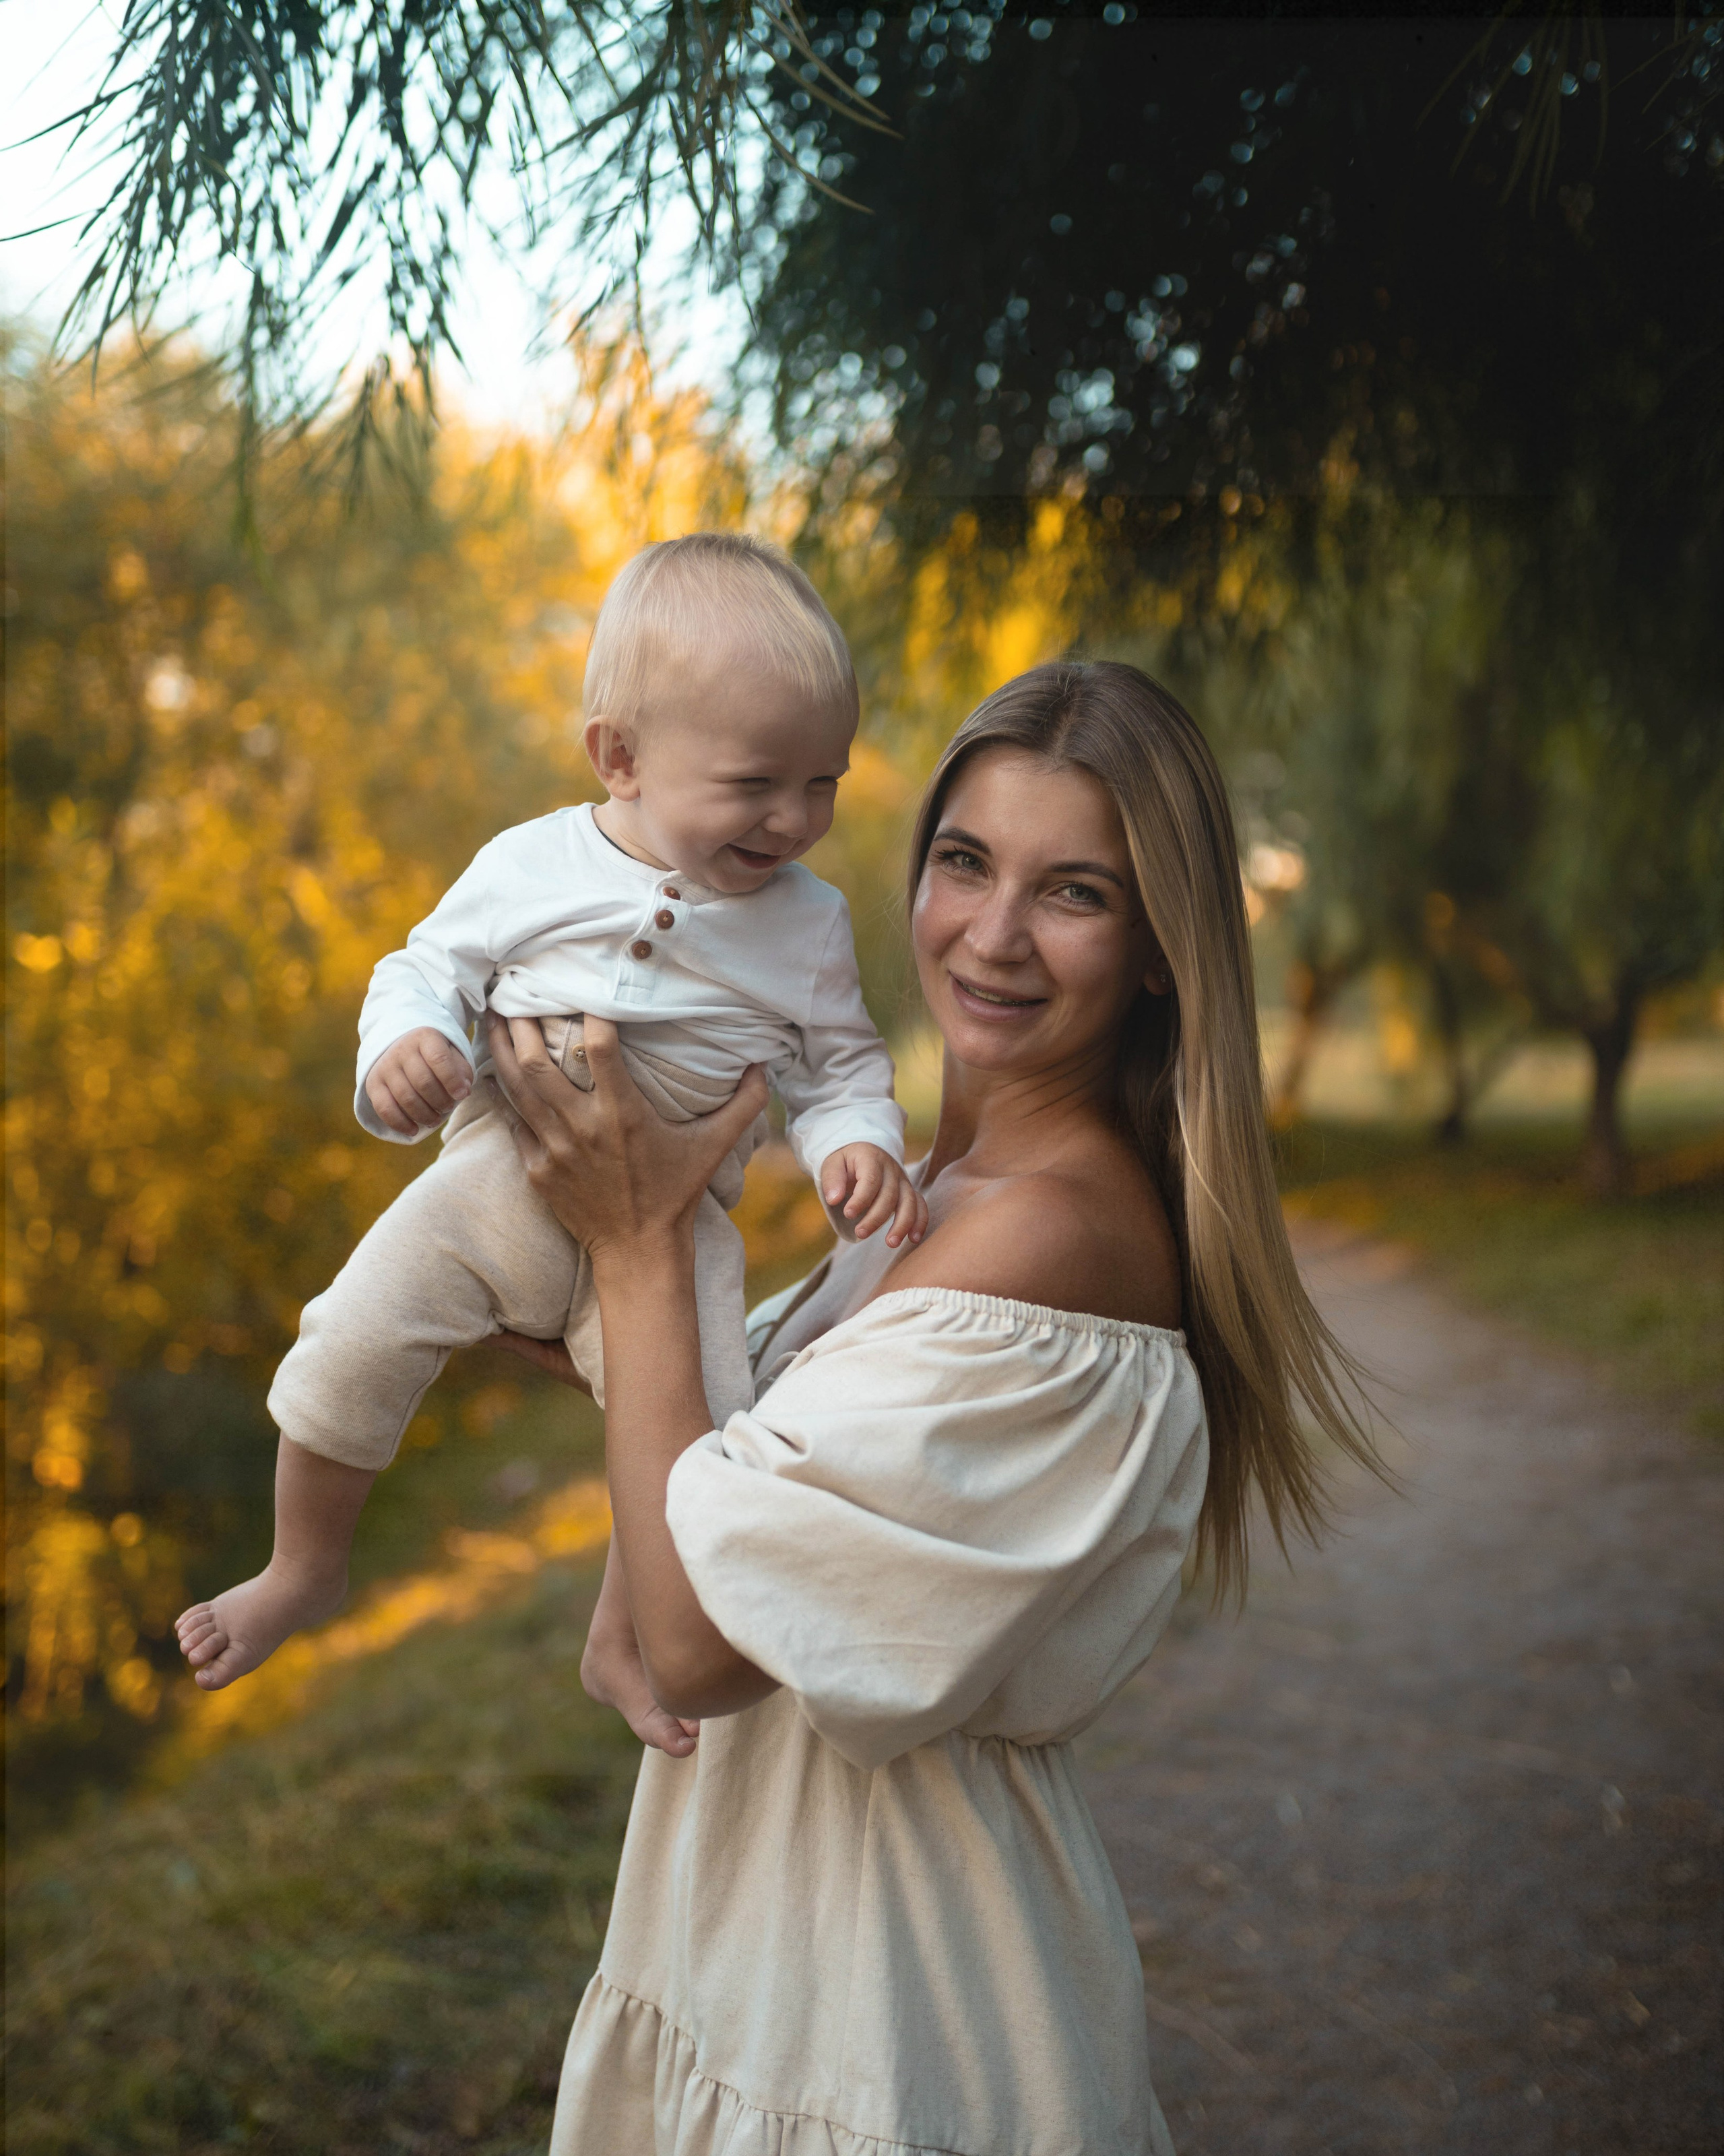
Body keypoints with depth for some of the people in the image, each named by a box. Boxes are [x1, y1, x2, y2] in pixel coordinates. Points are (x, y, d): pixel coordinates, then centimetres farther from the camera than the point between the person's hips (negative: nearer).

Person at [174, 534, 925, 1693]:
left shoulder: (808, 921, -1)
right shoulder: (533, 866, -4)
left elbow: (841, 1064, 8)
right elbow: (427, 968, 4)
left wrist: (860, 1143, -14)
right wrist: (402, 1043, -19)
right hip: (497, 1176, 1)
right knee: (345, 1354, -5)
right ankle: (306, 1570, 24)